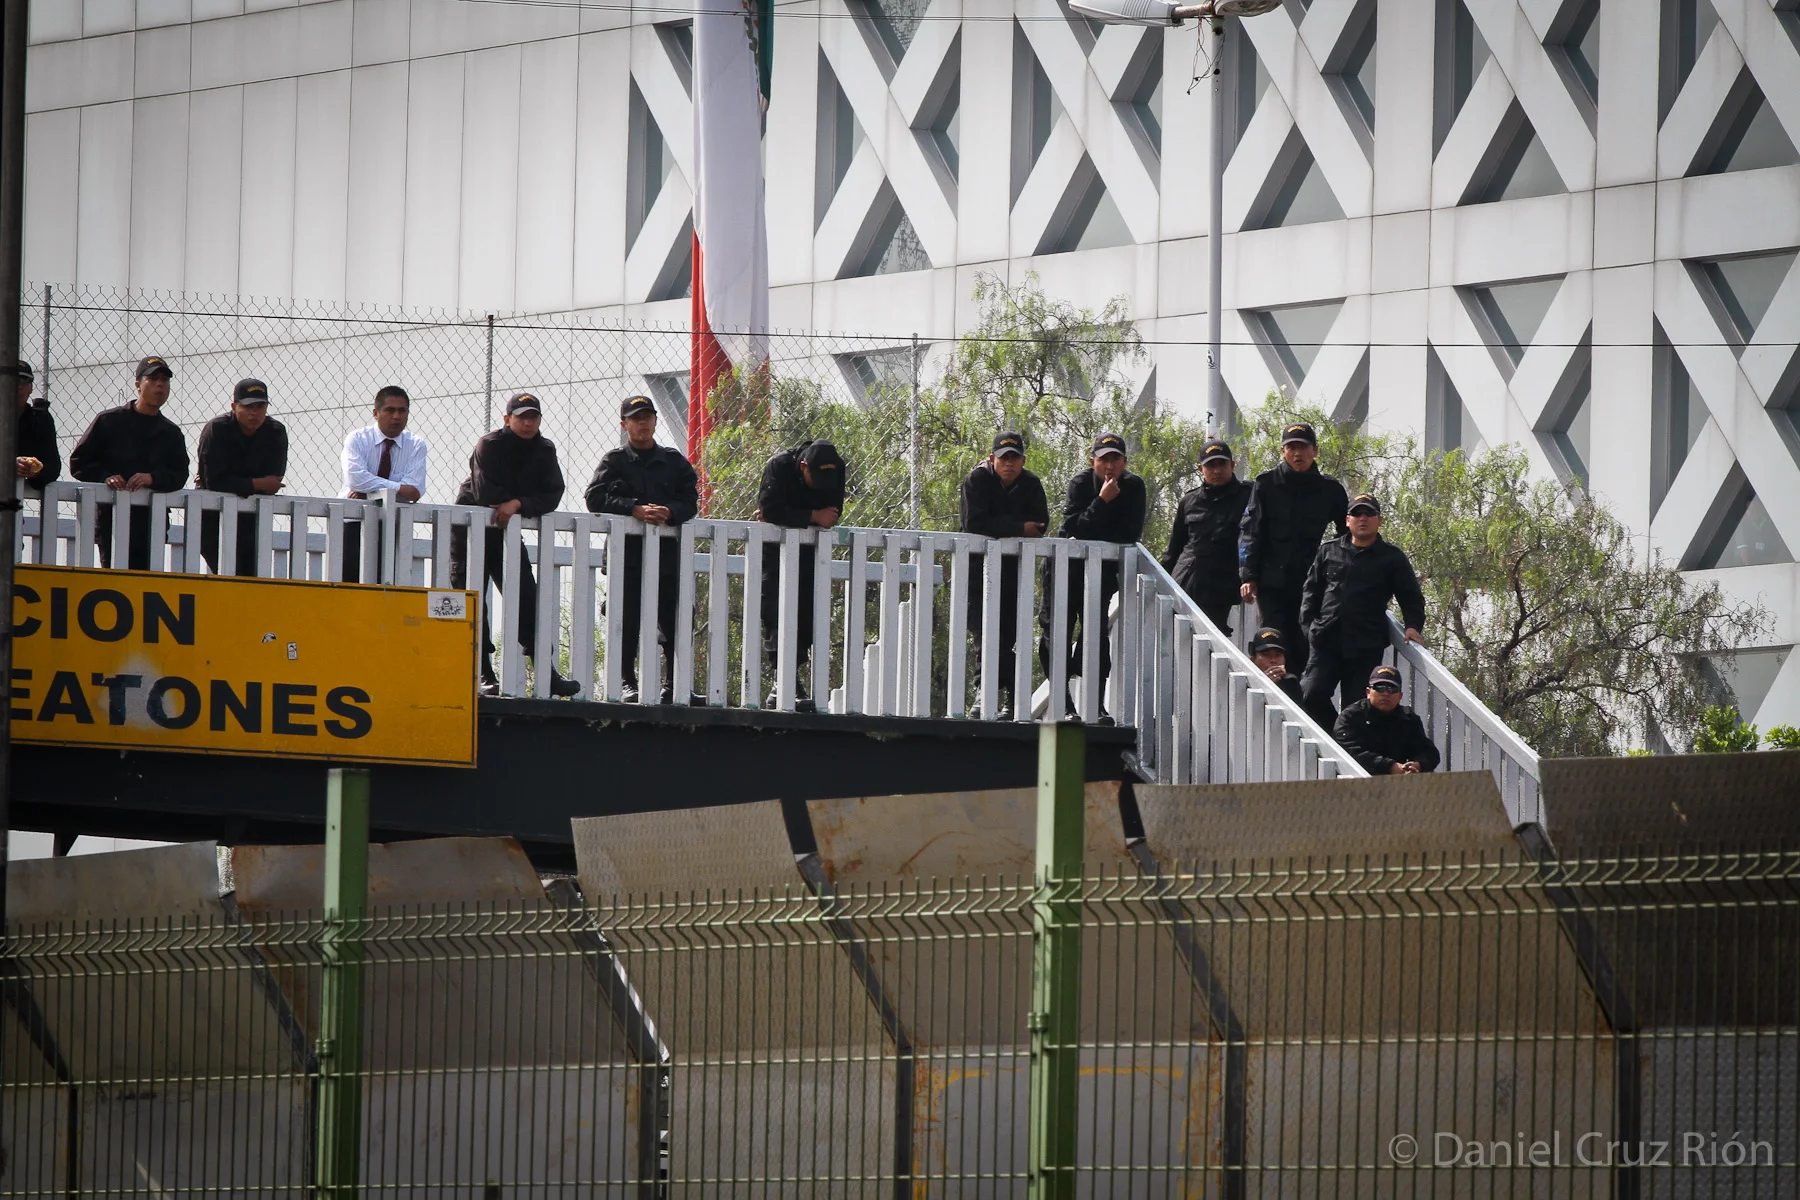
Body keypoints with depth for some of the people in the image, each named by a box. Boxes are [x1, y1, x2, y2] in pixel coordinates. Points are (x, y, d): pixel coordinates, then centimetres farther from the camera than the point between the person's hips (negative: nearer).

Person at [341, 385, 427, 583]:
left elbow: (415, 489, -10)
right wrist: (398, 488, -21)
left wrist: (367, 493, -17)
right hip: (355, 524, -1)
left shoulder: (416, 445, 4)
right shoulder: (357, 439, 0)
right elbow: (355, 477, -18)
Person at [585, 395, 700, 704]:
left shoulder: (675, 461, 16)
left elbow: (690, 501, 7)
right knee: (626, 620, -7)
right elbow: (596, 498, -6)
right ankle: (627, 682, -1)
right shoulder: (615, 461, 8)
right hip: (627, 550, -2)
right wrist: (636, 509, -17)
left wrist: (668, 512, -15)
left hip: (667, 550, 2)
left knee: (673, 620, -1)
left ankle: (674, 684, 6)